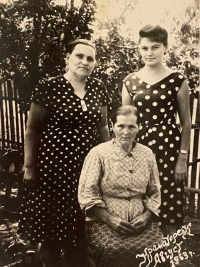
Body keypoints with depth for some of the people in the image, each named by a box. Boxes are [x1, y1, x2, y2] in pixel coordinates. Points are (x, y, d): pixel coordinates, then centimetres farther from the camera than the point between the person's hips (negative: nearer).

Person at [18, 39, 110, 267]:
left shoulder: (98, 89, 4)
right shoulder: (50, 88, -10)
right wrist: (29, 166, -7)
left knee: (80, 222, 14)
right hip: (54, 165, -4)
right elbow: (32, 130, -6)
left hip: (88, 166, 4)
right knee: (52, 220, 10)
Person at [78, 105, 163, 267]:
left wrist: (145, 217, -3)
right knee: (114, 251, -30)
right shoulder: (99, 153, -4)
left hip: (141, 222, 4)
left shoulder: (147, 154, 9)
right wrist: (110, 219, -14)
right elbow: (86, 194, -8)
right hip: (104, 221, -3)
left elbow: (155, 193, 13)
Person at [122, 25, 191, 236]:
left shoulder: (177, 81, -1)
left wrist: (183, 158, -5)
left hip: (168, 147, -2)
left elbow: (186, 122, 0)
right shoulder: (130, 82, 6)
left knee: (168, 205, 2)